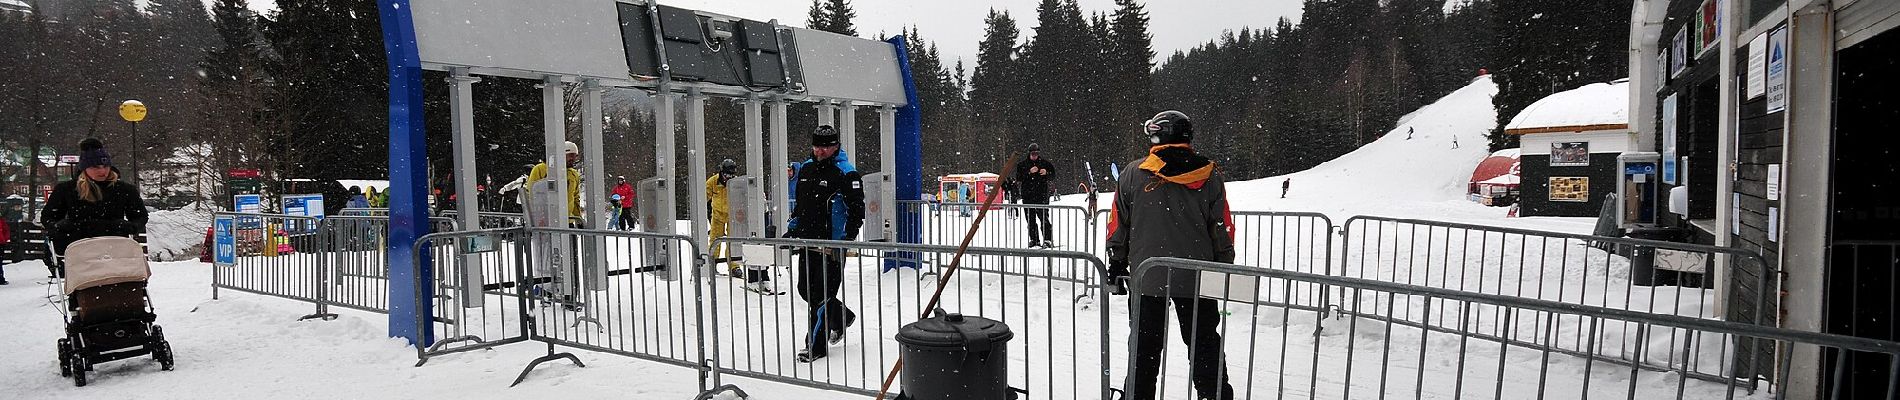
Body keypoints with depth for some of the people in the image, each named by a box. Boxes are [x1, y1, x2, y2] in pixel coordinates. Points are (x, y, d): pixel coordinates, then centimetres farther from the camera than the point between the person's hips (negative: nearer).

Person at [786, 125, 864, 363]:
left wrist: (848, 238, -19)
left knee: (822, 294, -5)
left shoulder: (846, 173, -9)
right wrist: (792, 230, 16)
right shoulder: (805, 169, 12)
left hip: (832, 245, -8)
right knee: (806, 289, 14)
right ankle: (842, 318, 37)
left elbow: (857, 209, -12)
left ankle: (816, 345, 5)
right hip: (808, 242, 8)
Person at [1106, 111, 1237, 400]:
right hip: (1197, 280, 1)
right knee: (1205, 344, 13)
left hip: (1146, 279, 0)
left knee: (1144, 346, 9)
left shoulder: (1133, 175, -3)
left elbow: (1117, 226, 1)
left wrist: (1116, 265, 11)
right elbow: (1223, 231, 2)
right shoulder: (1209, 177, -2)